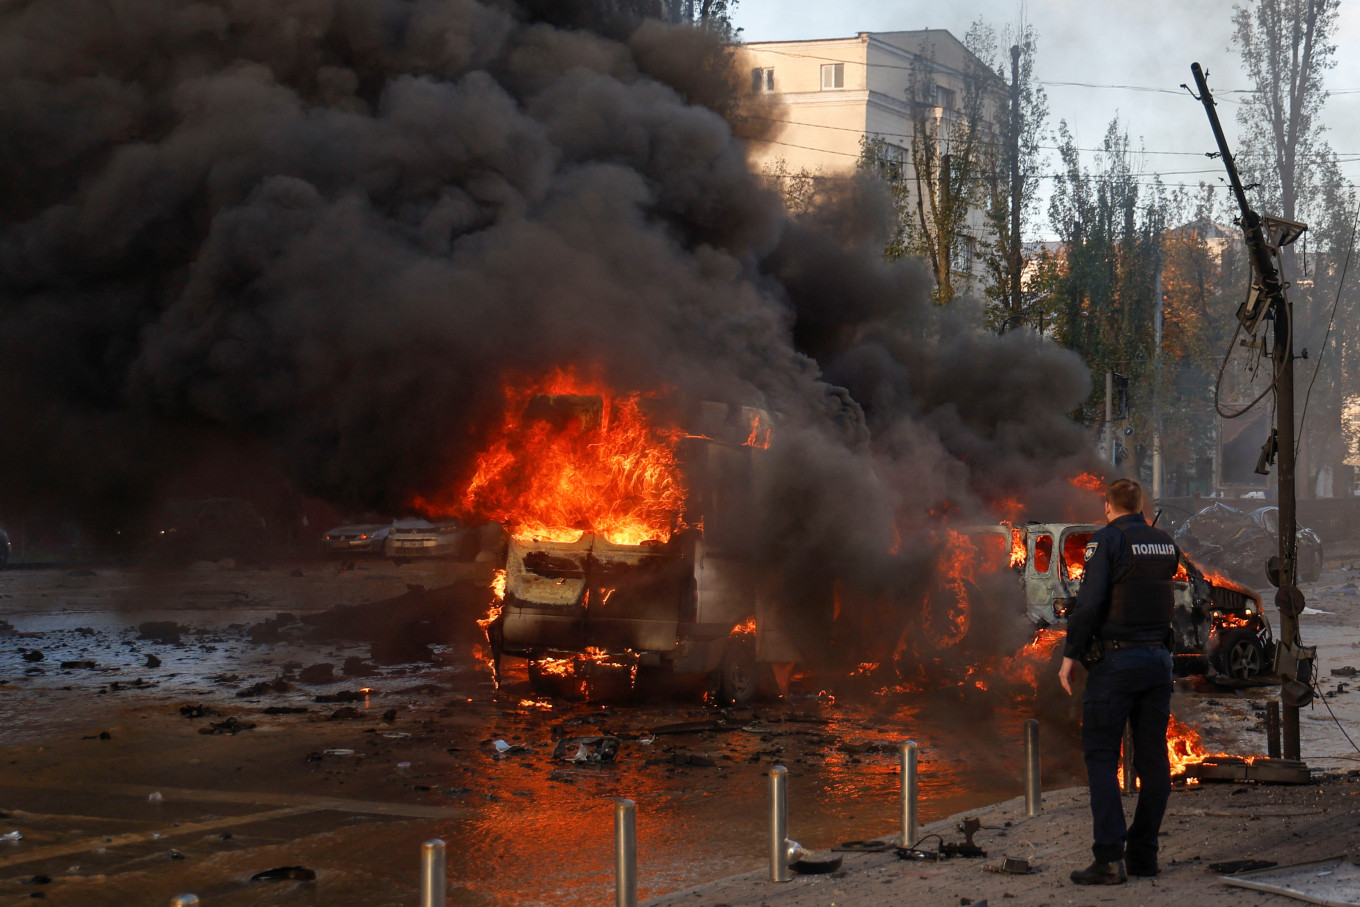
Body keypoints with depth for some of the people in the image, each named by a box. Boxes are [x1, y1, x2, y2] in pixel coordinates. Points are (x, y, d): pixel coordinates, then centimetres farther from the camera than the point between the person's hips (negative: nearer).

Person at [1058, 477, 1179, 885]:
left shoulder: (1108, 539, -8)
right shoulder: (1166, 543, 11)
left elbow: (1089, 601, -16)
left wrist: (1070, 654, -10)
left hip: (1116, 657, -6)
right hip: (1159, 657, 6)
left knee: (1101, 755, -3)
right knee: (1153, 757, 9)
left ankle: (1110, 857, -11)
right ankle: (1143, 854, 13)